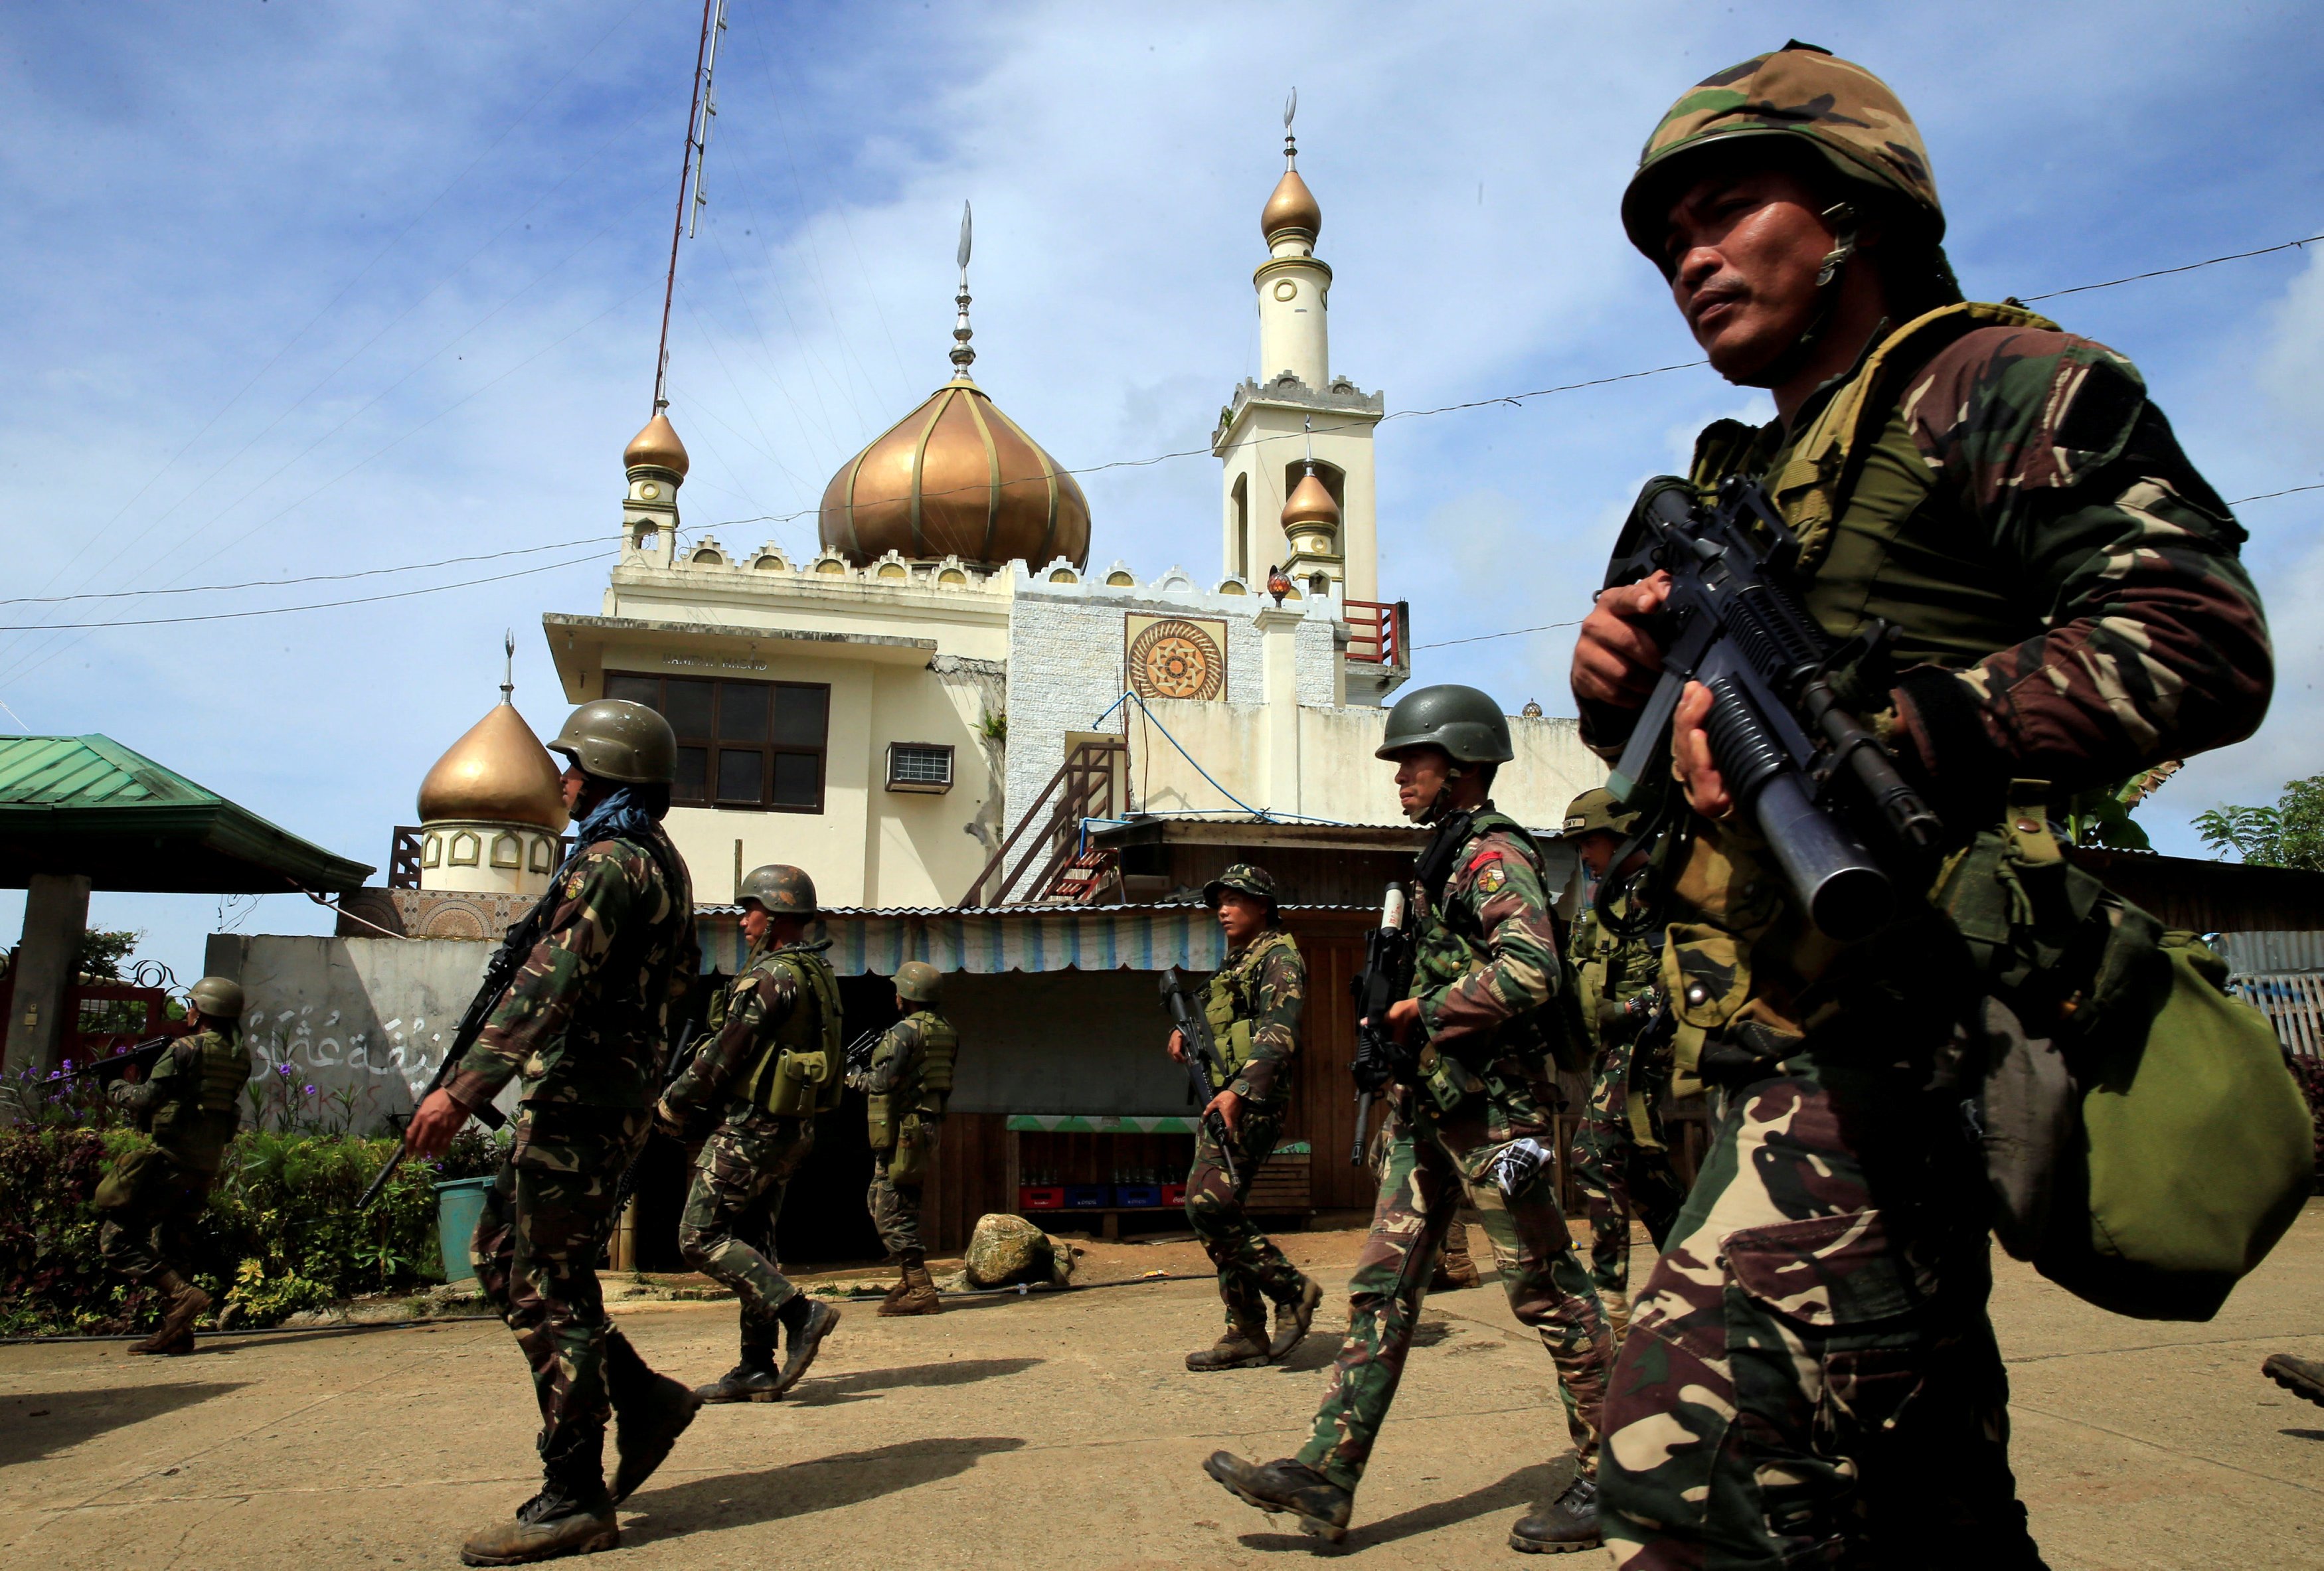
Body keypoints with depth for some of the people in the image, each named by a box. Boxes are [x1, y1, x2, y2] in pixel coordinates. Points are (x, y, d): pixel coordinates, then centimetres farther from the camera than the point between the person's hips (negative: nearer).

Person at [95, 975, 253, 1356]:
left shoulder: (186, 1048, -11)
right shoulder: (240, 1057, 10)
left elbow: (144, 1100, -15)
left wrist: (118, 1089, 6)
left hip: (169, 1162, -8)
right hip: (207, 1167, 8)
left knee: (116, 1238, -1)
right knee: (167, 1244, 17)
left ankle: (182, 1294, -15)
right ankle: (176, 1332, 13)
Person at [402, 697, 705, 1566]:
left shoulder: (613, 861, -15)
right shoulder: (655, 860, 16)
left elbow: (552, 982, -26)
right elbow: (676, 975, 24)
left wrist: (464, 1087, -29)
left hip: (580, 1101, -10)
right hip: (591, 1095, 10)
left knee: (549, 1290, -3)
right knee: (501, 1255, 16)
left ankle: (574, 1500, 6)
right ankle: (644, 1399, 19)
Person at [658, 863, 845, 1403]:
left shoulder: (773, 976, -17)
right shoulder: (816, 973, 13)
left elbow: (725, 1055, -16)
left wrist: (671, 1107, -2)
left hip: (753, 1127, -10)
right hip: (791, 1129, 10)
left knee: (700, 1237, -3)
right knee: (750, 1243, 14)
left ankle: (800, 1313, -9)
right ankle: (758, 1370, 16)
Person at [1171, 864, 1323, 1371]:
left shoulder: (1279, 958, -5)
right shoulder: (1234, 963, 23)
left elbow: (1278, 1034, -19)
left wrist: (1239, 1091, -30)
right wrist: (1184, 1034, 10)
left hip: (1250, 1102, -9)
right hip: (1219, 1100, 10)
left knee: (1209, 1206, -18)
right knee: (1218, 1215, 7)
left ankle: (1291, 1289, -3)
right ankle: (1246, 1334, 14)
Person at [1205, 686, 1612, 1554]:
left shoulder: (1495, 855, -12)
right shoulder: (1443, 858, 17)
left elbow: (1528, 971, -28)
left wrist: (1426, 1013, -17)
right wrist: (1405, 1017, 11)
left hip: (1494, 1108, -10)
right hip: (1429, 1107, 10)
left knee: (1546, 1292, 2)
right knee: (1382, 1284, 6)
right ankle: (1326, 1475, 10)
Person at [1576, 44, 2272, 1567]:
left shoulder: (1993, 384, 0)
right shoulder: (1737, 481, 23)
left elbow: (2204, 639, -13)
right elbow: (1686, 761, 23)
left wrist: (1878, 731, -23)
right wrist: (1623, 691, 1)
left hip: (1889, 1037, -9)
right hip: (1775, 1050, 9)